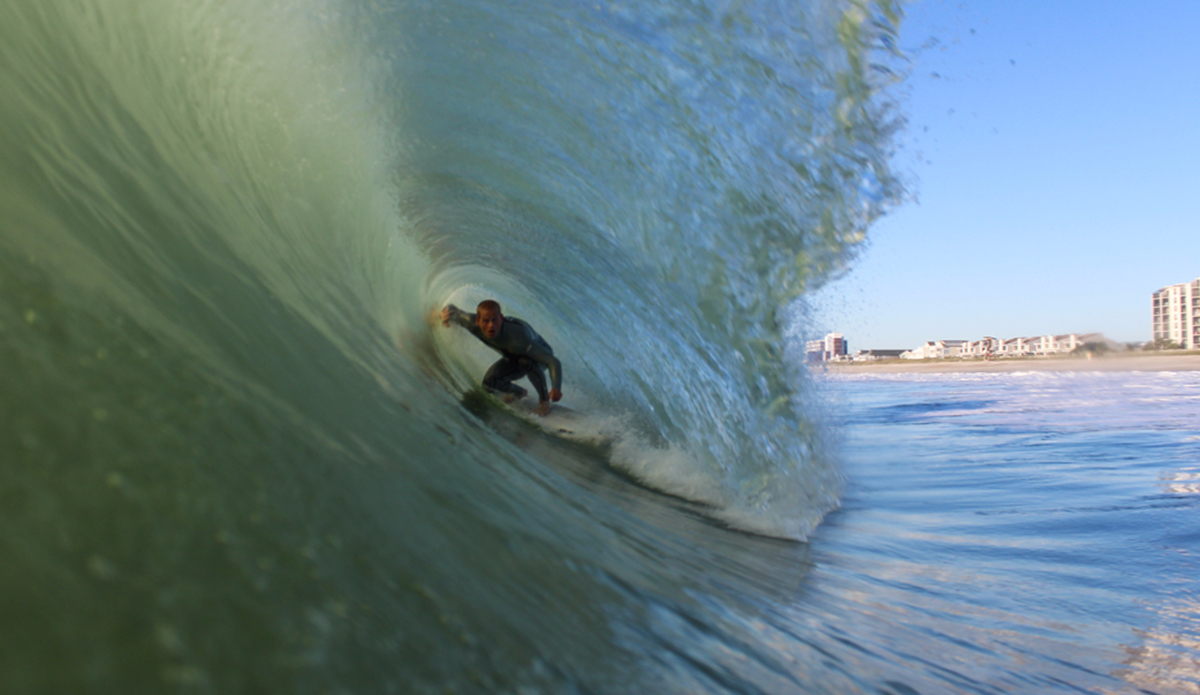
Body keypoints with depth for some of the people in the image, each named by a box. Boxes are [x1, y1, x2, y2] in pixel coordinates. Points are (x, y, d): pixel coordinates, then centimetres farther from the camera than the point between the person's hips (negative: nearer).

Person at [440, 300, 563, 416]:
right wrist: (446, 312, -33)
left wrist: (556, 388, -63)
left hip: (540, 353, -5)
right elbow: (452, 309, -8)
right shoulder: (473, 324, -29)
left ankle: (544, 398, -12)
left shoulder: (517, 338, -45)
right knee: (489, 382, -13)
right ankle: (518, 393, 21)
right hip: (513, 359, 5)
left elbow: (553, 362, -46)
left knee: (526, 361, -38)